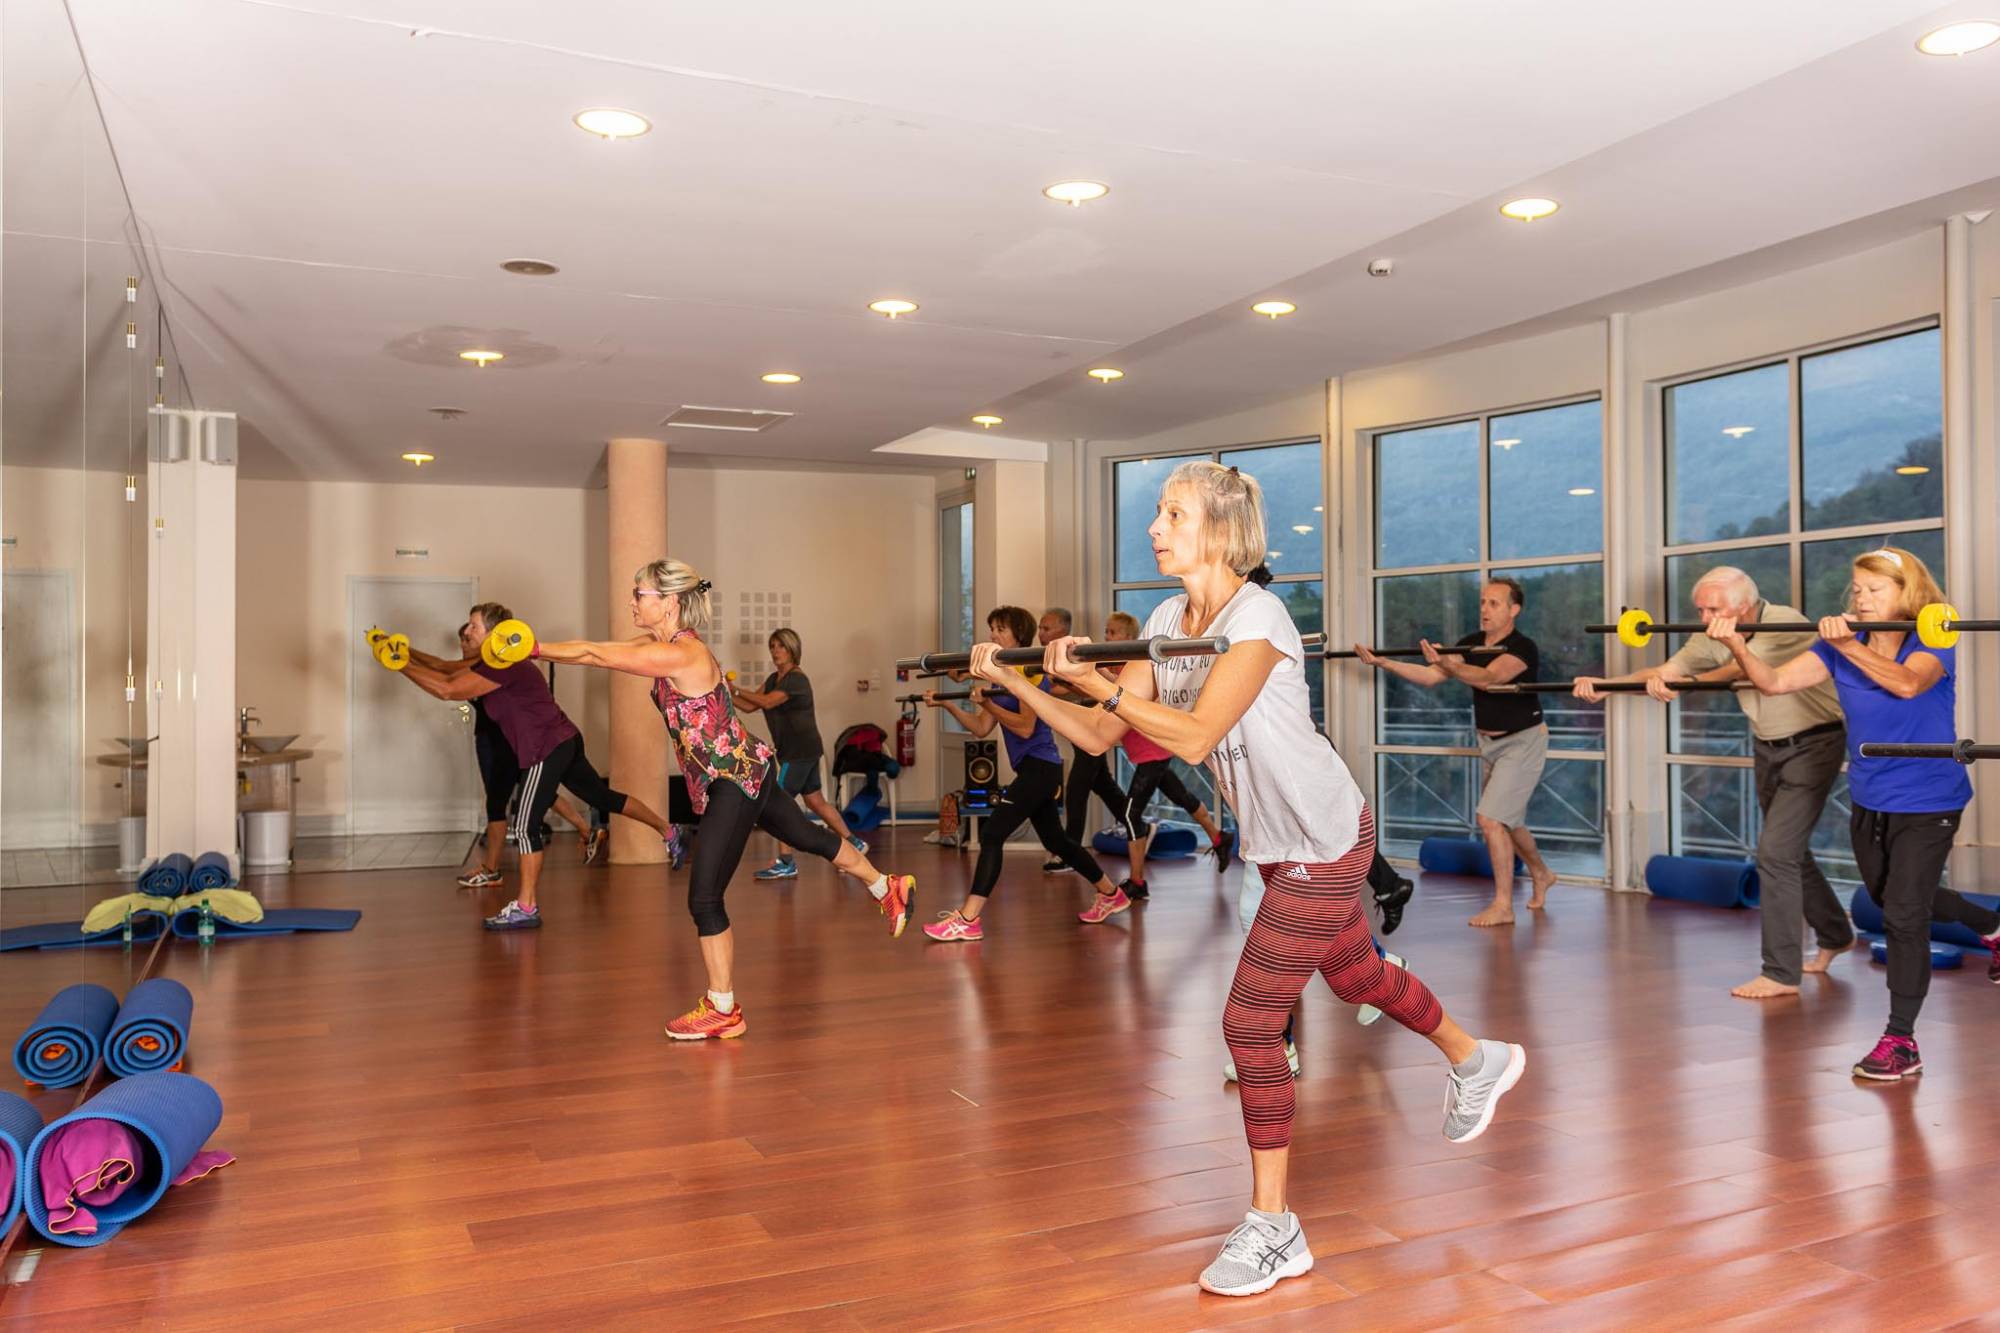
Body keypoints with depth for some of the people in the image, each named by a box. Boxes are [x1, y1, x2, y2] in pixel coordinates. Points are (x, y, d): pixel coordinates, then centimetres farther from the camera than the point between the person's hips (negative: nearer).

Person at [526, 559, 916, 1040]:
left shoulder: (679, 654, -23)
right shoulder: (665, 646, 6)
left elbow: (594, 654, -22)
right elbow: (596, 650, 12)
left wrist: (534, 648, -15)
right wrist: (537, 650, 5)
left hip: (735, 780, -10)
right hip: (741, 774, 10)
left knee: (704, 898, -4)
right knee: (808, 837, 26)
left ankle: (723, 1012, 8)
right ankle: (888, 888, 44)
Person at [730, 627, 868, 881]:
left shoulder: (796, 679, -13)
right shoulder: (773, 679, 15)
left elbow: (767, 702, -25)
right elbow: (750, 706, 8)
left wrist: (735, 689, -21)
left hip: (802, 751, -9)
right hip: (793, 751, 9)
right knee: (815, 801, 14)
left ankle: (785, 863, -6)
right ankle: (854, 844, 24)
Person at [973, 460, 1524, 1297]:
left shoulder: (1257, 616, -23)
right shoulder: (1167, 623, 0)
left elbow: (1194, 736, -34)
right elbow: (1100, 736, -2)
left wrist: (1095, 683, -33)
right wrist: (1011, 681, -8)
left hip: (1324, 841, -8)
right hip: (1277, 841, 9)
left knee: (1250, 1024, -7)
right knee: (1356, 977, 26)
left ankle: (1273, 1231, 9)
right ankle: (1478, 1062, 53)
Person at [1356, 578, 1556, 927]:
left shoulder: (1522, 648, -19)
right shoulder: (1473, 644, 2)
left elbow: (1488, 678, -36)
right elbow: (1430, 677, -5)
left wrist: (1447, 664, -52)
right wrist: (1383, 662, -15)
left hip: (1523, 741, -8)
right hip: (1490, 743, 8)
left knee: (1491, 819, -16)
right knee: (1508, 821, 20)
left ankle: (1503, 905, -7)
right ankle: (1541, 874, 45)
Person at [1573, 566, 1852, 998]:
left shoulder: (1786, 624, -24)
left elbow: (1742, 668, -39)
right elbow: (1666, 670, -9)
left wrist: (1682, 684, -51)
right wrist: (1605, 683, -23)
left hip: (1813, 743, -8)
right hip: (1767, 747, 8)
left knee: (1775, 850, -14)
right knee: (1789, 849, 18)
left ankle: (1781, 973, -6)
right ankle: (1835, 936, 41)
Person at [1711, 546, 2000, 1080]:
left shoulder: (1932, 644, -14)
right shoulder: (1842, 645, -1)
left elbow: (1906, 683, -37)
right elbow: (1775, 681, -12)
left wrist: (1848, 648, -51)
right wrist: (1737, 647, -29)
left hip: (1927, 801, -6)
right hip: (1868, 800, 7)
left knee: (1903, 915, -8)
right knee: (1891, 900, 24)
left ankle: (1901, 1041, 2)